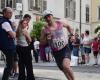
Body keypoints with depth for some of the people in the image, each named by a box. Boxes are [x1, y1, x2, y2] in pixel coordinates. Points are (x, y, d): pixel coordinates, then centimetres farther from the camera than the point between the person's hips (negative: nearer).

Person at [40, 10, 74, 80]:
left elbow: (68, 26, 22)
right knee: (64, 70, 10)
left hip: (65, 49, -2)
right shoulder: (44, 29, -4)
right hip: (56, 52, 2)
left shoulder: (60, 23, -2)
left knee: (66, 66, -26)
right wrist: (47, 39, -16)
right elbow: (42, 43, 2)